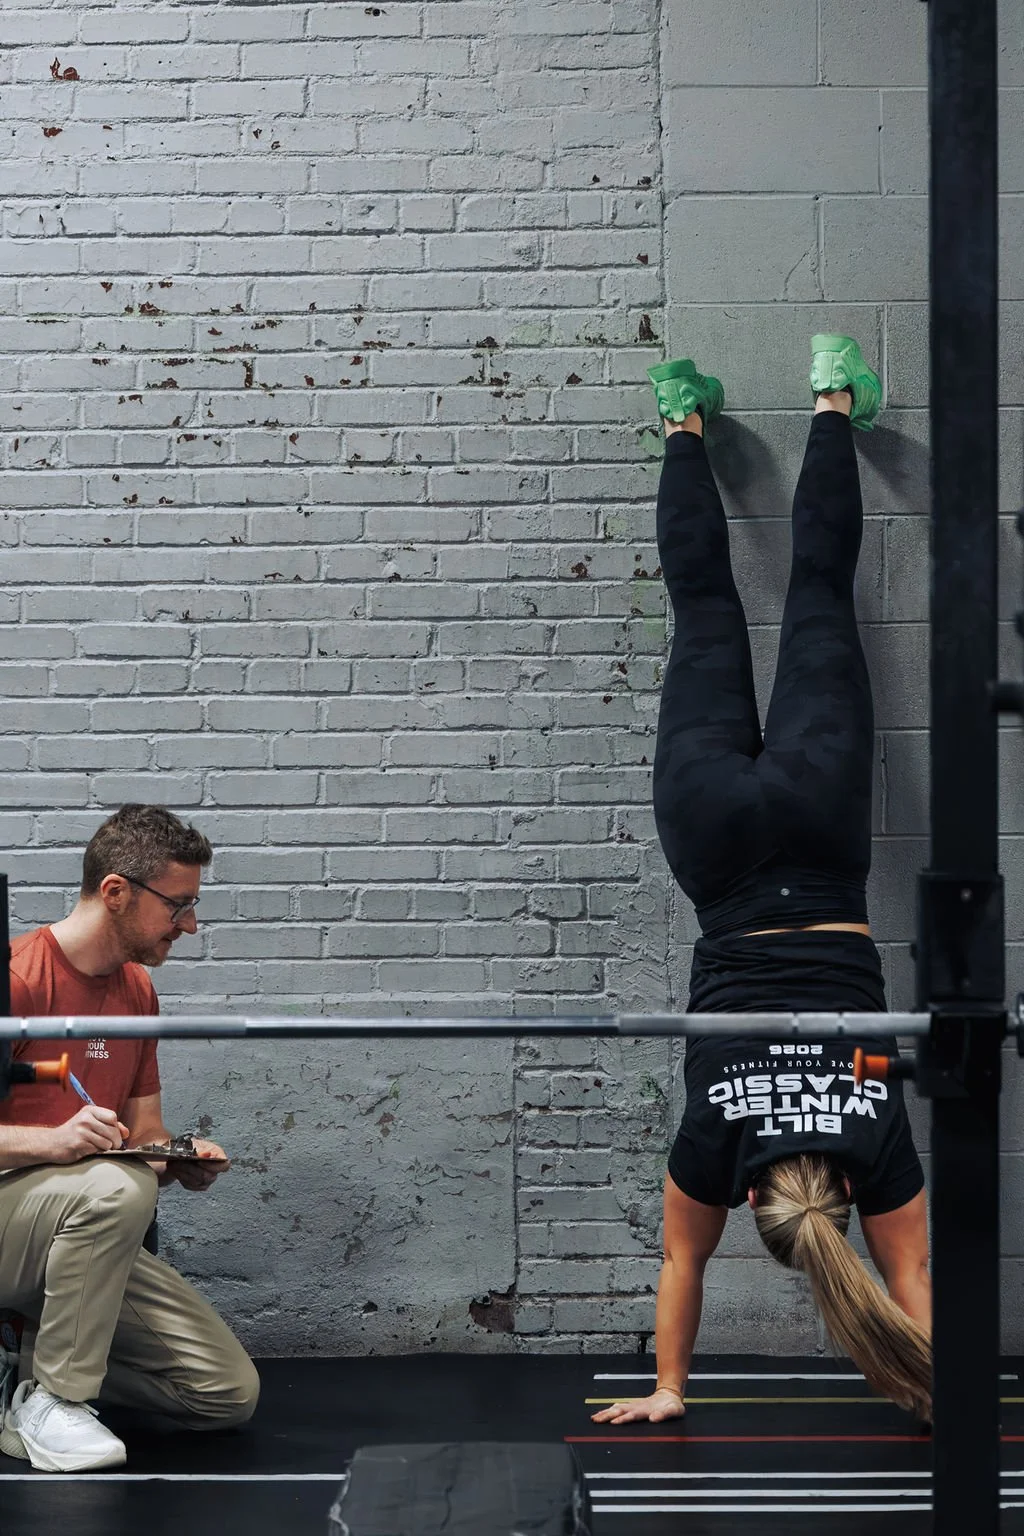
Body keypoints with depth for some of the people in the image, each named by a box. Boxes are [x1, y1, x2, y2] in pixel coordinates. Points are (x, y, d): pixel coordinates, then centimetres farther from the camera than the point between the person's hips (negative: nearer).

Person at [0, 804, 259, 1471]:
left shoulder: (137, 991, 9)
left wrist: (184, 1160, -6)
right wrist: (54, 1141, -33)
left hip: (81, 1237, 7)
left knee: (231, 1391, -3)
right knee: (118, 1186, -39)